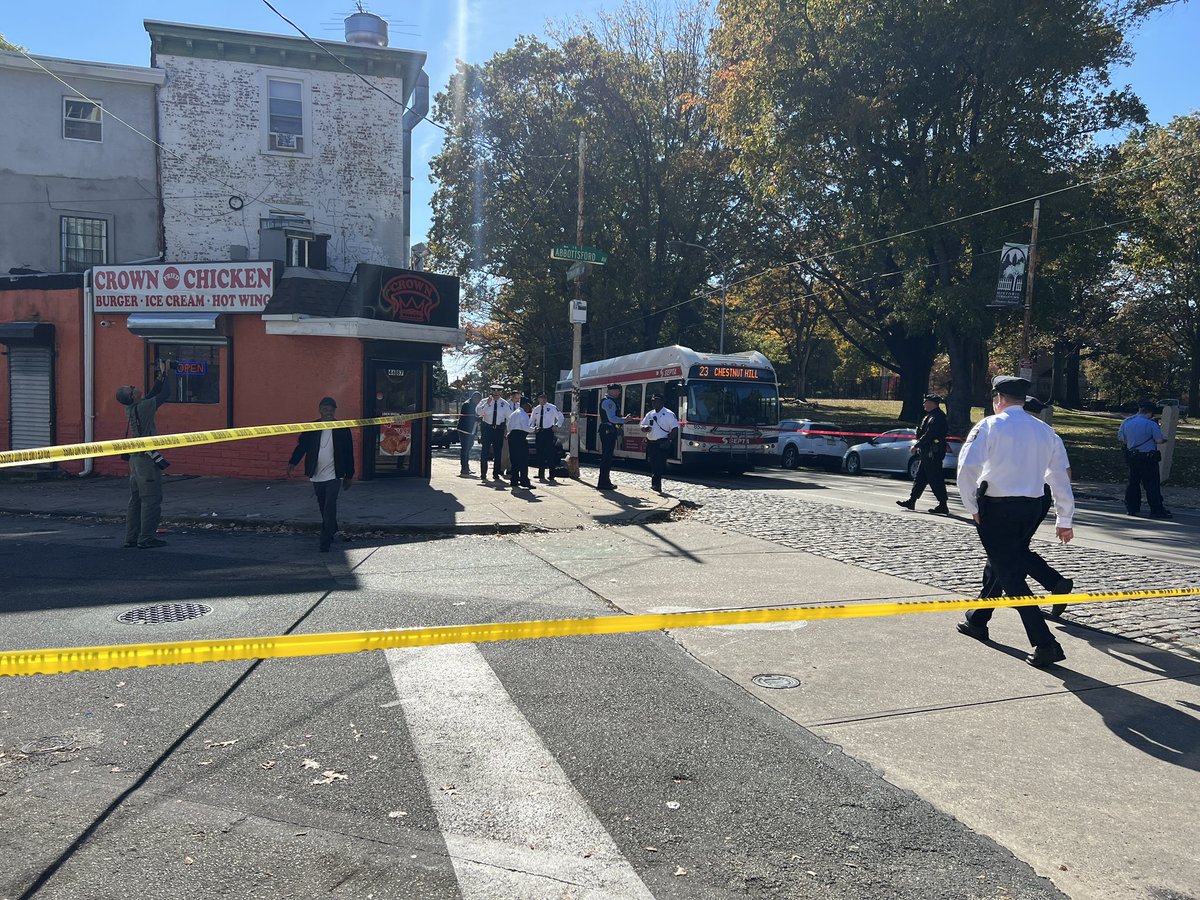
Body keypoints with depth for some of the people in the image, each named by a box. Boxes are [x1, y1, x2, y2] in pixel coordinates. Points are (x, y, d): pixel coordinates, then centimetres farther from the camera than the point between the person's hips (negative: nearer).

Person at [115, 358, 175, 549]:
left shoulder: (130, 409, 7)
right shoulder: (142, 408, -17)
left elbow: (152, 396, 21)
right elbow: (165, 394, -11)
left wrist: (160, 378, 16)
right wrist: (166, 373, 1)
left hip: (136, 458, 9)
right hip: (148, 459, -9)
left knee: (136, 499, 13)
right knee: (151, 499, -4)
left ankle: (131, 537, 17)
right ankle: (147, 538, -3)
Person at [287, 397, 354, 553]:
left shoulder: (342, 429, -1)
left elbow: (349, 453, 2)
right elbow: (301, 446, 0)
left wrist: (349, 476, 3)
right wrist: (292, 463, -16)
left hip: (334, 475, -3)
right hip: (316, 476, 3)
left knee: (329, 508, -10)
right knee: (323, 508, 14)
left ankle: (325, 541, -9)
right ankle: (331, 532, 31)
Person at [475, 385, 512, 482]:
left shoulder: (505, 404, 1)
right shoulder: (484, 402, -1)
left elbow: (510, 417, 3)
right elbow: (478, 412, -15)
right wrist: (487, 404, -24)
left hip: (499, 429, 1)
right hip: (487, 428, -1)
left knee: (498, 452, 7)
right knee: (484, 451, -1)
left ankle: (496, 474, 18)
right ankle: (483, 474, 4)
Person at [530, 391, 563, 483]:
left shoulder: (552, 408, 0)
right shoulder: (536, 409, 10)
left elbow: (560, 417, 6)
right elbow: (531, 421, 17)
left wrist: (556, 425, -10)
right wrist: (533, 427, -3)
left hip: (549, 431, -4)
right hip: (539, 432, 4)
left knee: (550, 454, -7)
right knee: (540, 454, 6)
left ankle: (552, 477, -4)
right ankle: (541, 476, 16)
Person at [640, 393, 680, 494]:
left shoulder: (668, 414, -3)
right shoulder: (649, 414, 15)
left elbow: (675, 428, -8)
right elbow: (642, 426, 17)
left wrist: (669, 440, -19)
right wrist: (645, 428, -8)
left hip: (662, 444, -6)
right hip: (651, 443, 6)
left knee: (660, 465, -14)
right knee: (653, 465, 8)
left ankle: (656, 484, -15)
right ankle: (657, 486, 17)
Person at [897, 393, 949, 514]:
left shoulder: (937, 417, -17)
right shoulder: (932, 415, 15)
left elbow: (929, 435, -23)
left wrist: (916, 446, -18)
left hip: (932, 454, -11)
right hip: (927, 453, 11)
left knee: (935, 479, -6)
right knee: (920, 477, 14)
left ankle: (943, 506, -2)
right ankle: (911, 501, 20)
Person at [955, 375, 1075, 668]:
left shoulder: (990, 426, -7)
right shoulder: (1045, 431, 10)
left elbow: (966, 468, -17)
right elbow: (1061, 476, 10)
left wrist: (973, 507, -5)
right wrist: (1064, 520, 15)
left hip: (997, 508, -6)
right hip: (1032, 508, 7)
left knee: (1011, 575, -3)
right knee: (1001, 564, 22)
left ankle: (1045, 644, -9)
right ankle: (977, 621, 37)